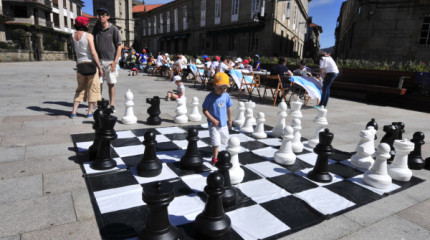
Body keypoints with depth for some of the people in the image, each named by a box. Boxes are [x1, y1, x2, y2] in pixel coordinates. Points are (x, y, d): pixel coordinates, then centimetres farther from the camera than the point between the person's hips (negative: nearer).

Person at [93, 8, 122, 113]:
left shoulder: (113, 29, 0)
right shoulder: (96, 29, 12)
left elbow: (119, 46, -2)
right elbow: (93, 45, 16)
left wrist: (115, 61, -10)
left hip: (110, 61, -3)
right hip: (98, 61, 3)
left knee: (111, 84, 3)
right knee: (98, 83, 2)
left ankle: (112, 105, 10)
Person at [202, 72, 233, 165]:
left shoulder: (226, 95, -4)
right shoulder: (210, 97, -16)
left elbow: (229, 108, 10)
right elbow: (205, 110, -13)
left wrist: (229, 119, 16)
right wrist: (213, 120, -18)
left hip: (223, 123, 5)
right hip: (213, 124, -5)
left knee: (225, 140, 20)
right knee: (216, 143, -7)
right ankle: (215, 158, 12)